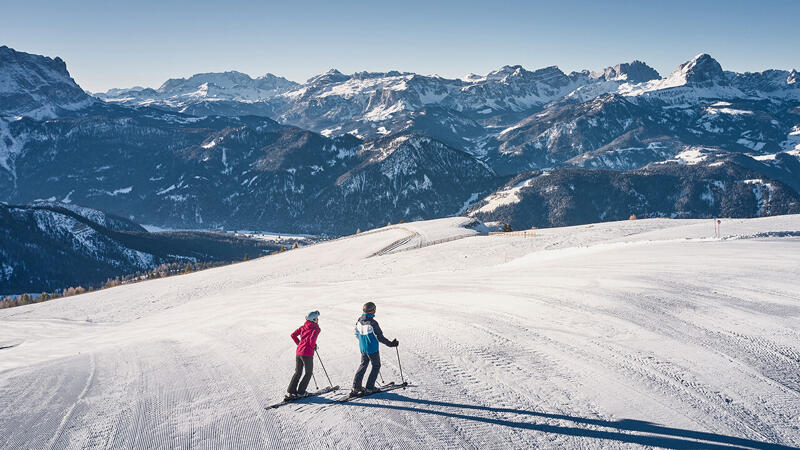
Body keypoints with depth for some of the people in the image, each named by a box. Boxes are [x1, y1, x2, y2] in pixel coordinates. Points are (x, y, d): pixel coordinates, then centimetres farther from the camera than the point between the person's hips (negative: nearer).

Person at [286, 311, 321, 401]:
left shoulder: (303, 327, 12)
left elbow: (293, 335, 10)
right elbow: (312, 339, -23)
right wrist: (313, 346, -4)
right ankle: (300, 392, 11)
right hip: (307, 354, -6)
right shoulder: (316, 329, -7)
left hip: (298, 352, 6)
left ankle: (290, 392, 11)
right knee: (309, 373, 12)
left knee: (297, 373, 16)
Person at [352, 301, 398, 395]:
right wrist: (390, 344, -10)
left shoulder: (359, 321, -3)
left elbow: (357, 335, 9)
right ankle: (369, 388, 10)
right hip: (372, 349, -6)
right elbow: (380, 337, -20)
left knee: (363, 365, 20)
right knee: (376, 366, 11)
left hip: (362, 348, 6)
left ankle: (356, 386, 12)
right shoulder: (372, 323, -25)